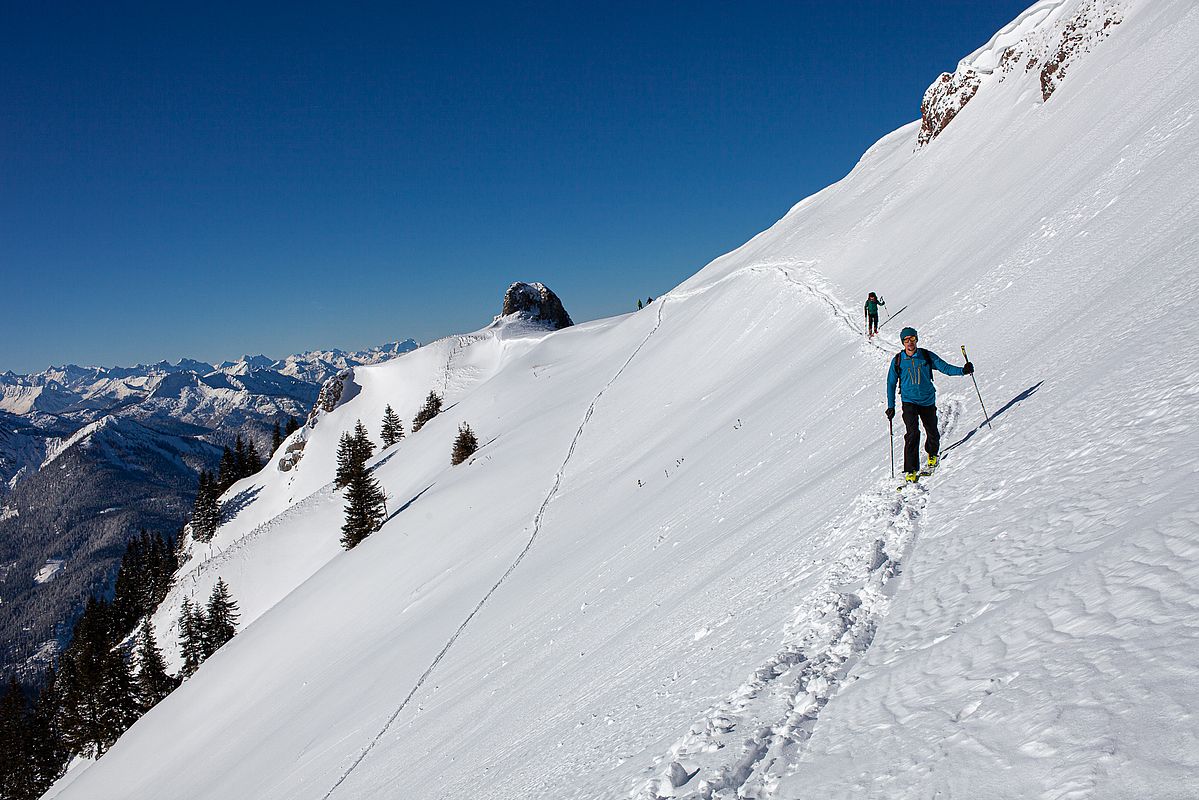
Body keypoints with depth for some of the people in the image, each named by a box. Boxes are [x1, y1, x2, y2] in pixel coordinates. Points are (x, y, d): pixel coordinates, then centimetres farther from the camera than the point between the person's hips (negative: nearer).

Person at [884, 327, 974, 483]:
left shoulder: (927, 356, -4)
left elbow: (945, 367, -3)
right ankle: (910, 471, -15)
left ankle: (932, 454, 48)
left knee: (932, 432, 14)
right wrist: (891, 406, 2)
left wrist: (963, 370, -22)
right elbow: (891, 383, 5)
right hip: (909, 402, -2)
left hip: (928, 401, 2)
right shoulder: (897, 361, -4)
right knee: (912, 433, -18)